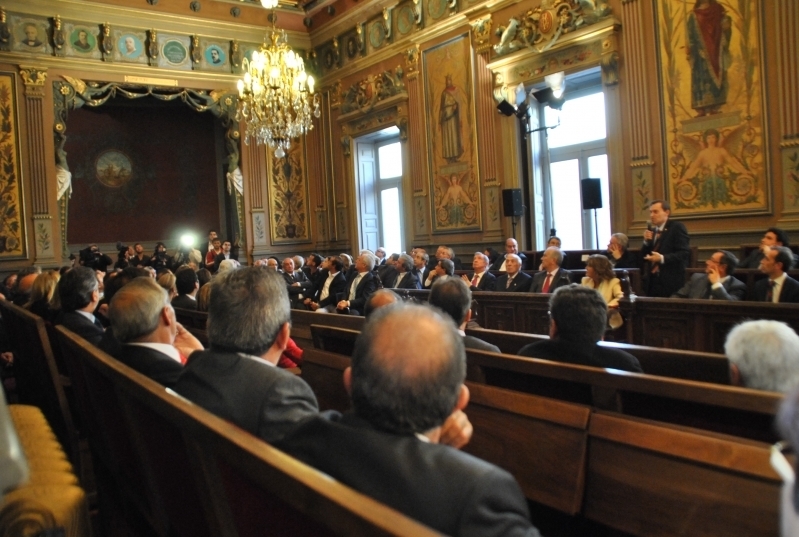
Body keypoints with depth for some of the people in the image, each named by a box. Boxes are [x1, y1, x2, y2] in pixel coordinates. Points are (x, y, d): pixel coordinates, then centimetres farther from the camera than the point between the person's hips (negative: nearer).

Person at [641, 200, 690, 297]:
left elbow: (685, 253, -15)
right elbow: (643, 256, 14)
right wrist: (646, 241, -4)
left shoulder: (677, 227, -5)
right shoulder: (651, 229, 15)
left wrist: (662, 258, -25)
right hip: (652, 281, 6)